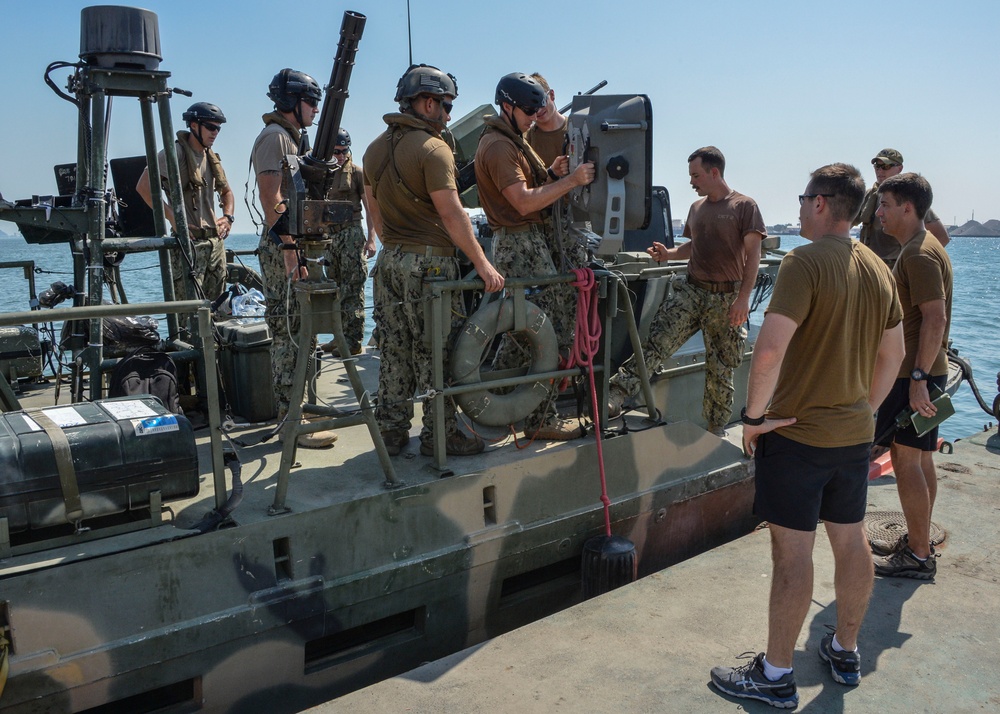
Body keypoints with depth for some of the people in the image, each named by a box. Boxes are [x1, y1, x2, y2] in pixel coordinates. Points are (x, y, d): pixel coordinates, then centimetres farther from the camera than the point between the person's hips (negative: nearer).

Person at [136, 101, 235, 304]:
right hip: (189, 241, -8)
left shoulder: (211, 158, 18)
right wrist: (173, 217, -18)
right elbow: (143, 187, -15)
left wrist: (227, 217, 13)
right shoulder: (175, 153, -6)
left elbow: (226, 191, 33)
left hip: (215, 241, 8)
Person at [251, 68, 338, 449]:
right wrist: (289, 249, -25)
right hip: (282, 250, -10)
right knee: (288, 336, -8)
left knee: (299, 334, 13)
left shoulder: (293, 138, 22)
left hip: (297, 247, 10)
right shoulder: (274, 136, -9)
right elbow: (270, 199, -19)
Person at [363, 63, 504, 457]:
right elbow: (451, 213, -17)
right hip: (429, 262, -8)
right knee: (435, 353, 0)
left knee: (394, 351, 11)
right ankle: (439, 435, 7)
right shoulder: (432, 148, -11)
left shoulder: (376, 148, 14)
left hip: (389, 262, 8)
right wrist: (481, 263, -15)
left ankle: (391, 432, 18)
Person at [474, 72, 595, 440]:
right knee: (553, 332, -9)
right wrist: (571, 180, -21)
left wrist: (552, 174, 1)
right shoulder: (498, 146, -14)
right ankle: (541, 418, -2)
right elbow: (525, 202, -23)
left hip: (531, 242, 11)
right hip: (521, 246, -11)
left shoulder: (512, 141, 20)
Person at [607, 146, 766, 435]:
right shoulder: (696, 208, 14)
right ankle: (615, 397, -26)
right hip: (691, 291, 4)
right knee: (657, 340, -15)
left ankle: (717, 429, 20)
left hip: (727, 297, -4)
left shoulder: (744, 206, -5)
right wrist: (668, 254, 6)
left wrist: (743, 298, -16)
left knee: (721, 368, 6)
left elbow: (753, 255, -9)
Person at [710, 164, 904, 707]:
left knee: (792, 552, 1)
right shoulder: (879, 269, 7)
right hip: (855, 434, 8)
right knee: (851, 541, 18)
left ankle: (775, 676, 14)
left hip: (797, 433, -8)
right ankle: (845, 652, 36)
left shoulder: (805, 262, -17)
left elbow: (770, 349, -27)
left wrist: (754, 415, -16)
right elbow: (893, 355, 14)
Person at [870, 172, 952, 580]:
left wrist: (918, 378, -26)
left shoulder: (919, 255, -17)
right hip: (922, 371, 11)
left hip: (915, 373, -11)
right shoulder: (923, 248, 16)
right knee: (920, 458, 16)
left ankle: (918, 556, 3)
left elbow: (935, 319, -24)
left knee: (905, 459, -5)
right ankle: (920, 541, 27)